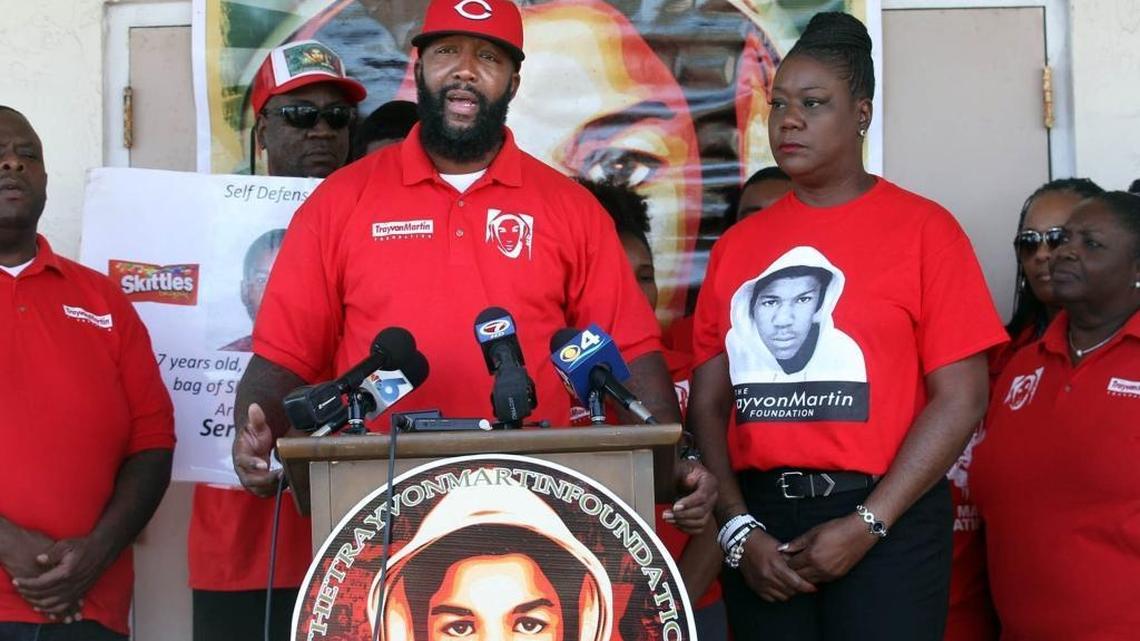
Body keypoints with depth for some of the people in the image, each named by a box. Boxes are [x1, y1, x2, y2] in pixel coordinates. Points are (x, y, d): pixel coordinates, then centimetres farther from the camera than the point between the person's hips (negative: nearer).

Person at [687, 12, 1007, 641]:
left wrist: (867, 523, -11)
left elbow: (960, 399, -6)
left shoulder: (922, 228, -2)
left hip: (886, 523, -3)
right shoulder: (737, 245, 8)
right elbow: (709, 402, 7)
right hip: (758, 519, 3)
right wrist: (739, 530, -3)